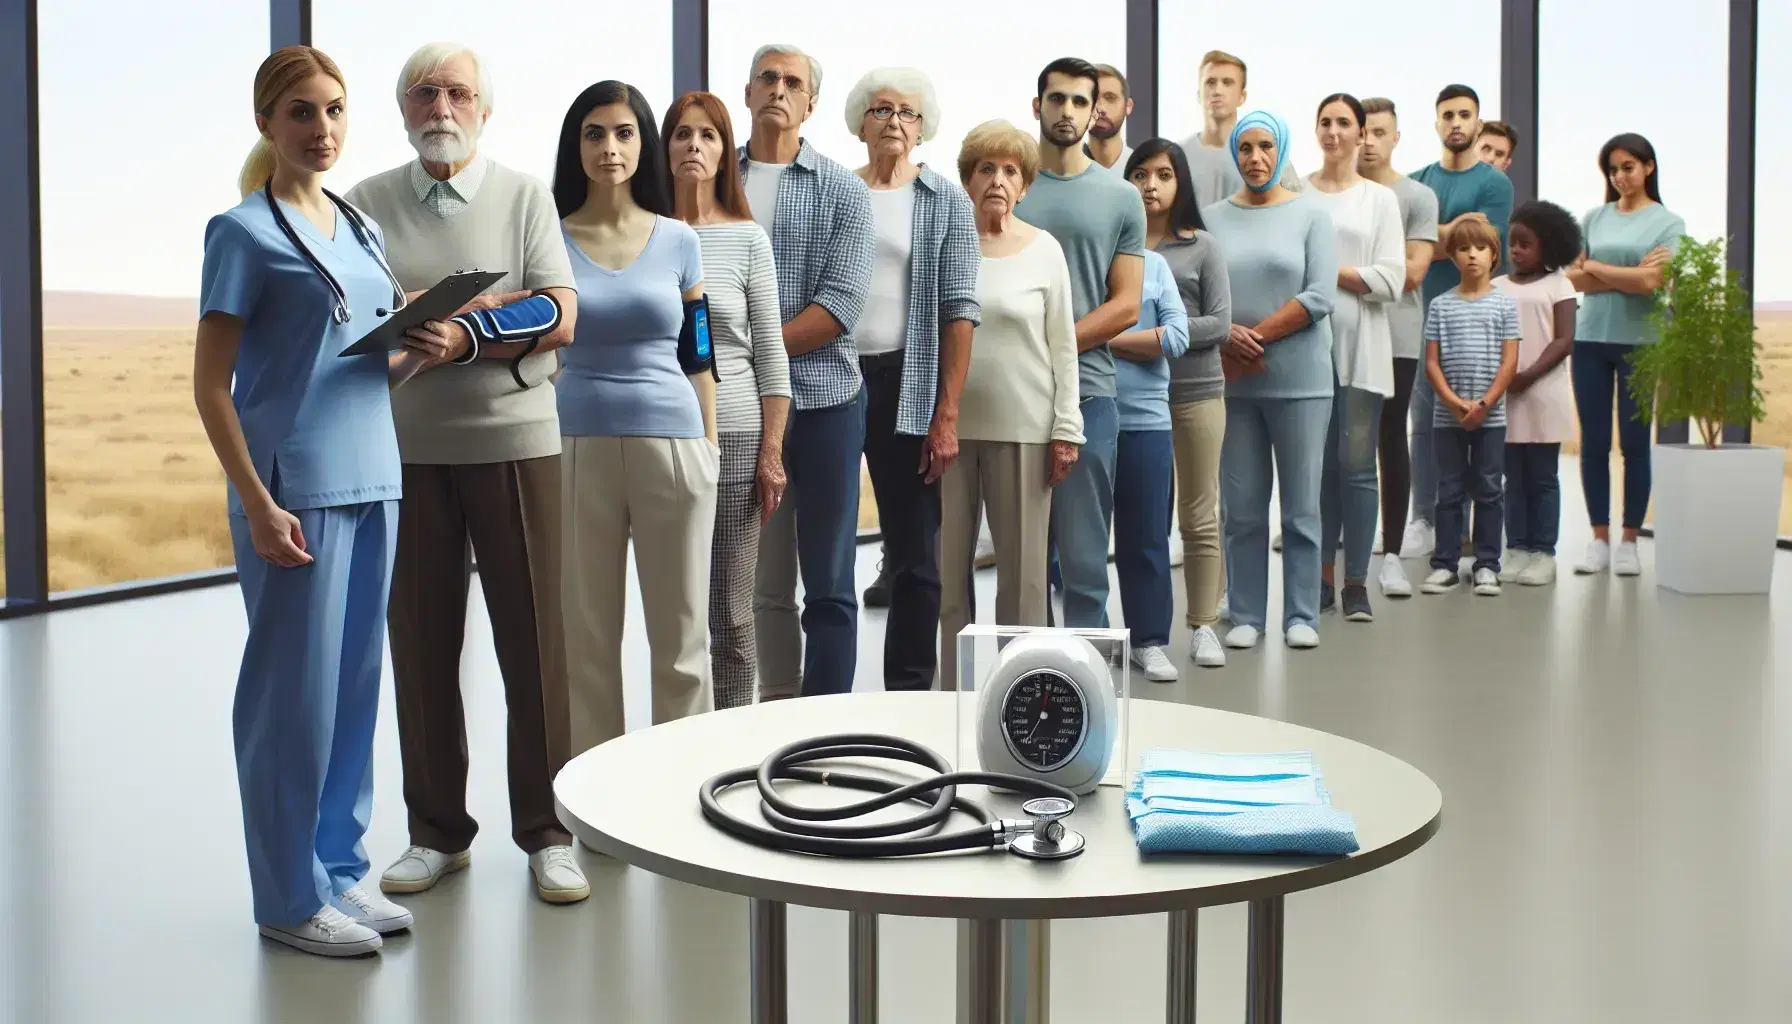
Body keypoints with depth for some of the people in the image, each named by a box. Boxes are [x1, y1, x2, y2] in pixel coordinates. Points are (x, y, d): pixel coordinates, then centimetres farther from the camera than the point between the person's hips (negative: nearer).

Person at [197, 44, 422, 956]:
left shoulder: (362, 228, 15)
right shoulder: (245, 233, -5)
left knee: (355, 685, 11)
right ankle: (291, 898, 11)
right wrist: (257, 504, -16)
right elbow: (211, 385, -8)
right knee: (296, 692, 0)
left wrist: (420, 356, 0)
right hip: (296, 491, -7)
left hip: (373, 482, 7)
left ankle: (340, 868, 23)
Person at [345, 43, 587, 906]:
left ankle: (545, 832, 11)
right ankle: (437, 831, 19)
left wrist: (458, 327, -15)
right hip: (405, 448, 1)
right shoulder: (367, 203, 9)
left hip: (514, 442, -1)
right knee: (421, 642, 6)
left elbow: (560, 319, -4)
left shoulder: (524, 196, 6)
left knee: (534, 641, 1)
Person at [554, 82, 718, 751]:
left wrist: (710, 448, 9)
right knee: (587, 633, 6)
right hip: (578, 445, 0)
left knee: (681, 632, 4)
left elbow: (697, 357, 11)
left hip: (673, 443, 1)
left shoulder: (678, 241, 7)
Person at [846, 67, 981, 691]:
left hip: (908, 385, -2)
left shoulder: (946, 201, 4)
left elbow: (959, 309, -2)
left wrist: (946, 415, -9)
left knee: (915, 555, 1)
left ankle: (909, 693, 11)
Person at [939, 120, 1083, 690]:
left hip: (1022, 427, -1)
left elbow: (1062, 346, 3)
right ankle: (949, 690, 16)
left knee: (1023, 567, 3)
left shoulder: (1044, 249, 3)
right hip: (947, 423, 1)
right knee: (945, 565, 5)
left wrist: (1066, 430, -2)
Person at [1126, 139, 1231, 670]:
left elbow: (1219, 323, -3)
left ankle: (1203, 625, 12)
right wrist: (1117, 341, -16)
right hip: (1129, 392, 0)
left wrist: (1155, 338, -14)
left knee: (1199, 516, 5)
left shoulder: (1202, 246, 4)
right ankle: (1141, 628, 9)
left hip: (1196, 392, 0)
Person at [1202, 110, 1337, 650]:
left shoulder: (1311, 215, 3)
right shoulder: (1212, 218, 8)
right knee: (1242, 507, 5)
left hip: (1300, 380, -1)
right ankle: (1246, 616, 14)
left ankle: (1301, 616, 12)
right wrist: (1227, 336, -15)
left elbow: (1319, 297, -7)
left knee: (1301, 505, 3)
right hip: (1231, 382, 1)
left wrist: (1257, 336, -12)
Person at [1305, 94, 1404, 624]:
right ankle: (1321, 578, 12)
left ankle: (1356, 583, 4)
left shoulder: (1380, 198, 7)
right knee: (1317, 464, 4)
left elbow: (1390, 281, -3)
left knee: (1357, 465, -2)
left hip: (1360, 347, -1)